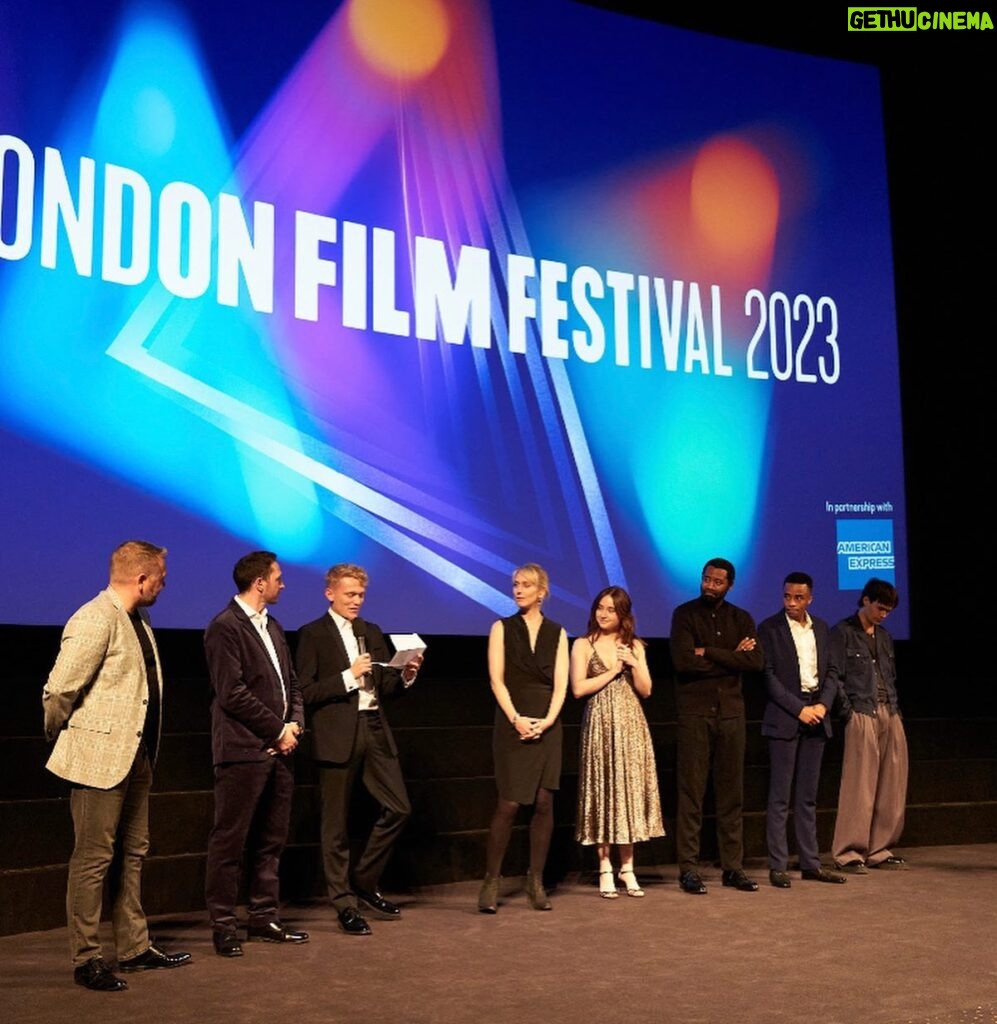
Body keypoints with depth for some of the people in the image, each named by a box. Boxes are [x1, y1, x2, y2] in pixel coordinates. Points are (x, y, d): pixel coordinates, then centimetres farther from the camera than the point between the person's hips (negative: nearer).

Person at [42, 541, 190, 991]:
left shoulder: (138, 621, 13)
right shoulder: (94, 620, -18)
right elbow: (58, 692, -18)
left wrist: (146, 749, 16)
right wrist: (62, 737, -3)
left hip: (136, 757, 10)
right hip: (101, 759, -10)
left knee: (133, 856, 16)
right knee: (93, 860, 0)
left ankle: (134, 948, 27)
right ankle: (86, 960, 10)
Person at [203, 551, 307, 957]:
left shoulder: (272, 627, 17)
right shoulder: (224, 628, -10)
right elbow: (232, 693, -16)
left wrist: (295, 724, 2)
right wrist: (277, 730, -12)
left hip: (277, 749, 8)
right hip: (243, 751, -8)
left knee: (271, 840, 13)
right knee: (230, 840, -1)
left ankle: (264, 917, 22)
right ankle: (223, 924, 6)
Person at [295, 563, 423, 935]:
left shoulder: (372, 633, 15)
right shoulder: (312, 635, -3)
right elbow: (305, 692, -10)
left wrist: (405, 677, -3)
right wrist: (348, 676, -17)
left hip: (375, 730, 6)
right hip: (337, 736, -6)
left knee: (399, 808, 4)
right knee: (336, 824, 3)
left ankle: (364, 882, 22)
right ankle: (345, 903, 14)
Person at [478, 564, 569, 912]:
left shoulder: (557, 633, 9)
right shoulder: (502, 628, 5)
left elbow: (560, 684, 3)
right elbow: (497, 679, -2)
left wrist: (547, 720, -12)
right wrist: (516, 719, -14)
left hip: (547, 724, 2)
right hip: (513, 723, -2)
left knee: (544, 803, 1)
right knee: (509, 803, -8)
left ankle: (536, 881, 9)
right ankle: (491, 880, 0)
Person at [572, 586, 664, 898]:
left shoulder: (634, 646, 11)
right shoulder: (583, 645, 2)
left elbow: (645, 690, 8)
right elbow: (578, 688, -8)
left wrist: (634, 665, -8)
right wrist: (614, 670, -7)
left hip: (631, 724, 3)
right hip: (601, 724, -3)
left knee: (629, 790, 3)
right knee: (603, 791, -2)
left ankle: (627, 867, 10)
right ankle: (605, 869, 4)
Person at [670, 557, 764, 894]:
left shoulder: (741, 619, 10)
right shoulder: (685, 614, 1)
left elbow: (755, 661, -6)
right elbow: (683, 661, -13)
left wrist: (708, 653, -11)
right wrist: (731, 658, -7)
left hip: (731, 712, 3)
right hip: (694, 713, -3)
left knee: (732, 792, 7)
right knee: (691, 793, -3)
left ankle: (732, 866, 14)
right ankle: (688, 868, 2)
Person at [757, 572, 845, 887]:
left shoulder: (820, 628, 12)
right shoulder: (769, 628, -3)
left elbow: (829, 672, 13)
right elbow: (768, 676, -8)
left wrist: (823, 704, -5)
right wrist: (799, 709, -13)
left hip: (816, 717, 5)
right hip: (784, 718, -5)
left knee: (808, 796, 9)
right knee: (780, 797, -3)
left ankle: (810, 863, 13)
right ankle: (777, 866, 1)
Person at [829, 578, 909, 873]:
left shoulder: (884, 637, 19)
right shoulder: (843, 632, -1)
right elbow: (833, 675, -6)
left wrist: (895, 708, 11)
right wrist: (848, 712, -11)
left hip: (890, 716, 7)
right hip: (862, 716, -7)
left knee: (891, 787, 6)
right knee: (859, 787, -6)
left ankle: (879, 850, 15)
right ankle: (848, 853, 0)